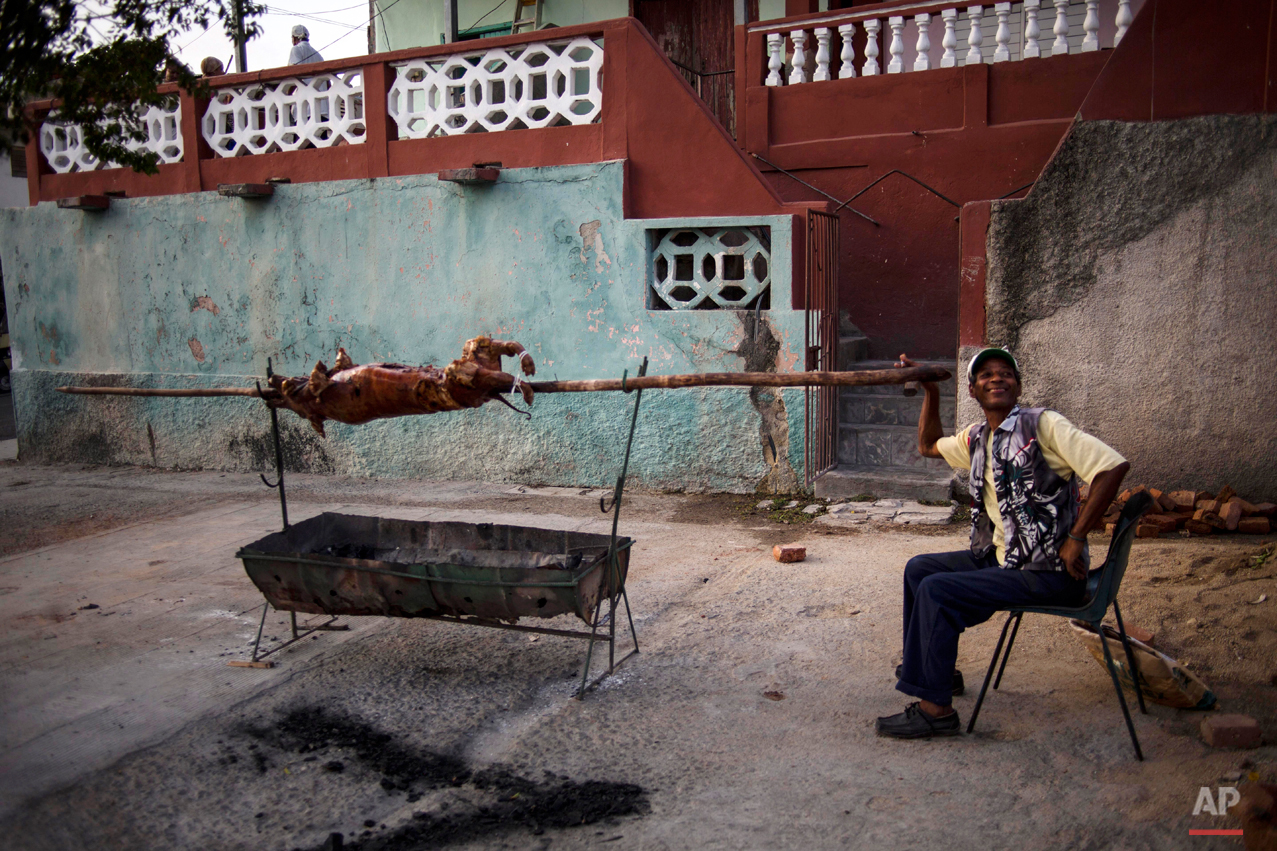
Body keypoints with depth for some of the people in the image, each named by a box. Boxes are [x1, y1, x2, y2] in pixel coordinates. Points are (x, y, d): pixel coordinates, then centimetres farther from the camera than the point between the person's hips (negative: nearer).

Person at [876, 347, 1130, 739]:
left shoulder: (1042, 425, -13)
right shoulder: (977, 437, 11)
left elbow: (1114, 466, -22)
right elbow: (929, 446, 30)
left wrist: (1075, 538, -22)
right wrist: (930, 391, 18)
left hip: (1048, 573, -9)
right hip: (1003, 558, 9)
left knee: (936, 590, -21)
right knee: (919, 568, 15)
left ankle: (936, 708, -13)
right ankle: (931, 666, 29)